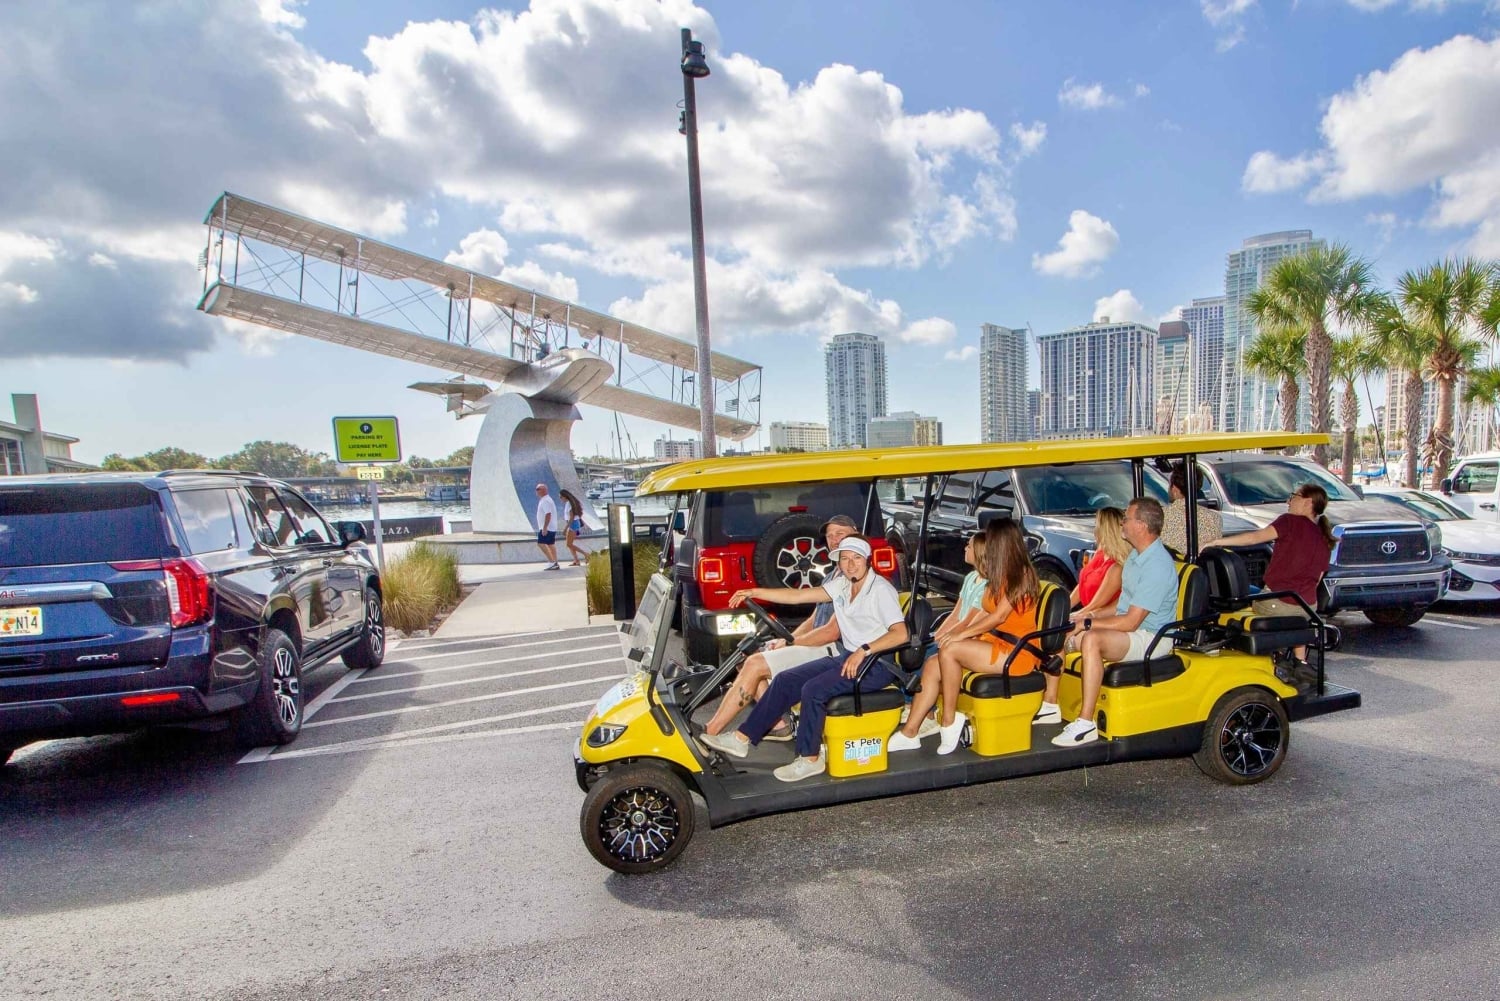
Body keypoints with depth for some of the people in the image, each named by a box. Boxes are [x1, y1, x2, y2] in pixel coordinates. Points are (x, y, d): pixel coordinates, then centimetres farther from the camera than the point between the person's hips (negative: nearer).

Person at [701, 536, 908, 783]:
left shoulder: (881, 589, -13)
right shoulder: (841, 585, 9)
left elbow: (901, 634, -21)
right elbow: (798, 596, 6)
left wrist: (863, 651, -30)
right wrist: (754, 592, 1)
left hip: (878, 664, -8)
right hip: (847, 657, 8)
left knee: (813, 689, -26)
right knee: (786, 680, -2)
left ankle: (810, 759, -10)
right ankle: (742, 738, 2)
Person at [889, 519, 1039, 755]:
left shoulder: (1021, 574, -9)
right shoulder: (1002, 576, 19)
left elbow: (1000, 616, -17)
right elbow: (985, 614, 12)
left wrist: (961, 634, -19)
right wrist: (958, 632, 0)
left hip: (1016, 652, -8)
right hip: (995, 643, 8)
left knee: (949, 651, -27)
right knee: (932, 664, -10)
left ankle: (949, 721, -15)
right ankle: (909, 733, -12)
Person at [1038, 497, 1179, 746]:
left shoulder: (1158, 566, -22)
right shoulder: (1136, 554, 11)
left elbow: (1130, 622, -25)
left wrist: (1087, 623, -18)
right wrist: (1089, 617, 5)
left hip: (1151, 638, -10)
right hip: (1126, 624, 10)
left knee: (1092, 639, -36)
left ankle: (1086, 724, -32)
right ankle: (1050, 705, 5)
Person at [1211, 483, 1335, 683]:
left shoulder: (1292, 522, -5)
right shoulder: (1325, 541, 15)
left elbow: (1255, 537, -19)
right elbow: (1316, 581, 15)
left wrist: (1215, 542, -22)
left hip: (1278, 602, -7)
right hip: (1308, 606, 7)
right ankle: (1300, 663, 24)